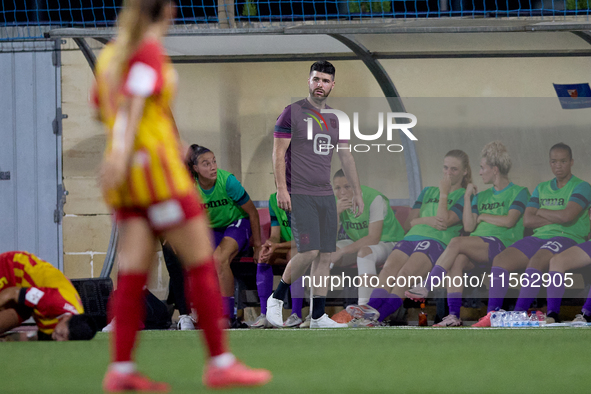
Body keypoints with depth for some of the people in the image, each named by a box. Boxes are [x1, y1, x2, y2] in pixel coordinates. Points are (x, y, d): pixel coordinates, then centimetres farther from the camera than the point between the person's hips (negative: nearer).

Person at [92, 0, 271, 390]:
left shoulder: (110, 54, 15)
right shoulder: (150, 51, -7)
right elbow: (132, 102, -19)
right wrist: (121, 153, -29)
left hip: (128, 181, 8)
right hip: (158, 168, -8)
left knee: (134, 271, 3)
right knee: (201, 262, -2)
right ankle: (220, 362, -3)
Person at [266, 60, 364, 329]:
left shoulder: (334, 119, 14)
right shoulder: (292, 112, -3)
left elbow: (346, 157, 20)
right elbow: (278, 153, -6)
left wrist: (357, 193, 19)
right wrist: (281, 188, -15)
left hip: (325, 195, 6)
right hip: (298, 195, -6)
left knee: (325, 256, 2)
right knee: (308, 252, -17)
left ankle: (318, 316, 5)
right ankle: (277, 299, 2)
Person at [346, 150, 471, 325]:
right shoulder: (428, 192, 31)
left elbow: (444, 221, -3)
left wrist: (444, 193, 0)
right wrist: (428, 220, 2)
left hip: (436, 242, -5)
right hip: (411, 238, 5)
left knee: (406, 273, -34)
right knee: (388, 270, -28)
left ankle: (377, 316, -51)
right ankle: (371, 307, -50)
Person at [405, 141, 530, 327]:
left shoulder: (519, 192, 8)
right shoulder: (482, 196, 27)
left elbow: (509, 221, -8)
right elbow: (469, 227, 14)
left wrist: (483, 217, 4)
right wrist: (467, 197, 10)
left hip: (502, 243, -6)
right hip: (477, 247, 6)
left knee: (456, 243, -30)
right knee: (456, 261, -30)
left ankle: (425, 288, -32)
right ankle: (454, 315, -37)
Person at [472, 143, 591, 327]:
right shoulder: (541, 189, 21)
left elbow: (567, 216, -15)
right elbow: (527, 220, 7)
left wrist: (541, 212, 2)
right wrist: (557, 219, -5)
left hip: (567, 238, -6)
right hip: (539, 237, 6)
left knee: (537, 261, -37)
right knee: (501, 259, -18)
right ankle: (492, 315, -26)